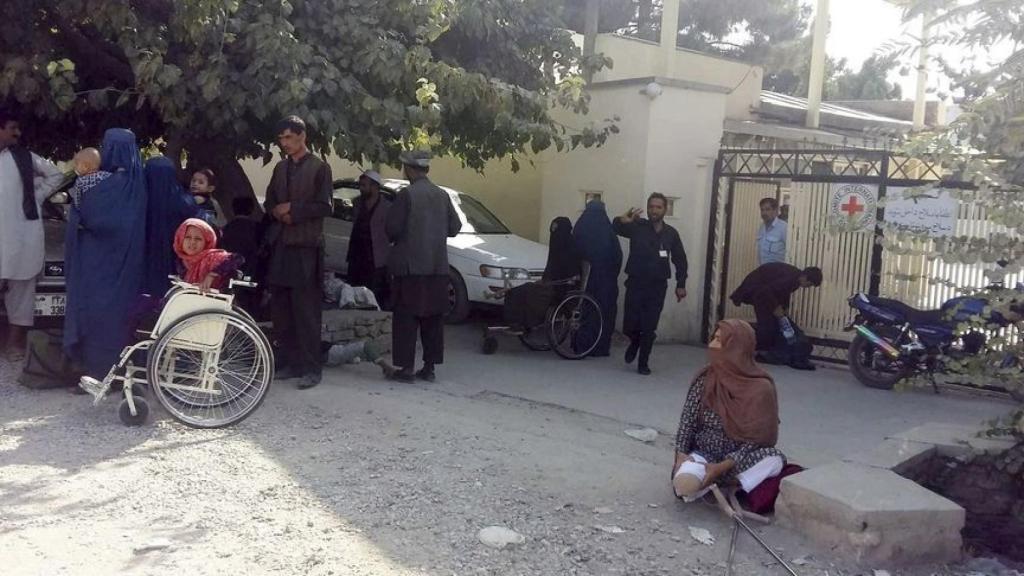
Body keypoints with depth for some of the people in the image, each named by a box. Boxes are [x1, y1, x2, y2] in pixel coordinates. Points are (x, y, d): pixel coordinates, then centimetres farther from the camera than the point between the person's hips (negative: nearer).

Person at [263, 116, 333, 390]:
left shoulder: (319, 168, -2)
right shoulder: (280, 168, 17)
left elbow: (323, 207, -9)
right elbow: (269, 202, 19)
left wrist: (292, 209, -10)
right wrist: (279, 213, -2)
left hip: (306, 247, -6)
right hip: (280, 246, 6)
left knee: (306, 311, -6)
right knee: (280, 311, 7)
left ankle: (311, 368, -1)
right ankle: (292, 363, 16)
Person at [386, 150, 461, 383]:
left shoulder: (406, 194, -10)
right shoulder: (442, 195, 6)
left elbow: (392, 228, -10)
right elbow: (454, 227, 9)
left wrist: (397, 240, 11)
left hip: (410, 266, -5)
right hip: (437, 267, 5)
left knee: (406, 319, 1)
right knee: (433, 319, 10)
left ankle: (407, 368, 0)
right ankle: (429, 367, 14)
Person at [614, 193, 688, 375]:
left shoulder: (671, 233, 3)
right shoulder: (637, 227, -5)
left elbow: (680, 260, 10)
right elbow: (616, 228, -22)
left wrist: (681, 284, 2)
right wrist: (622, 221, -46)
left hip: (657, 286, 1)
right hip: (635, 284, -1)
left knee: (649, 329, 3)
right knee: (630, 326, -4)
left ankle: (643, 364, 17)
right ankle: (635, 342, 30)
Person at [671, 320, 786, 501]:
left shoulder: (761, 387, -13)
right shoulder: (705, 378, -4)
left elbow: (757, 438, -14)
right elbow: (687, 420, 0)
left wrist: (723, 467, -22)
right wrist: (681, 454, -15)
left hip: (740, 458, -1)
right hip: (703, 455, 1)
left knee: (775, 459, -31)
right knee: (684, 483, -31)